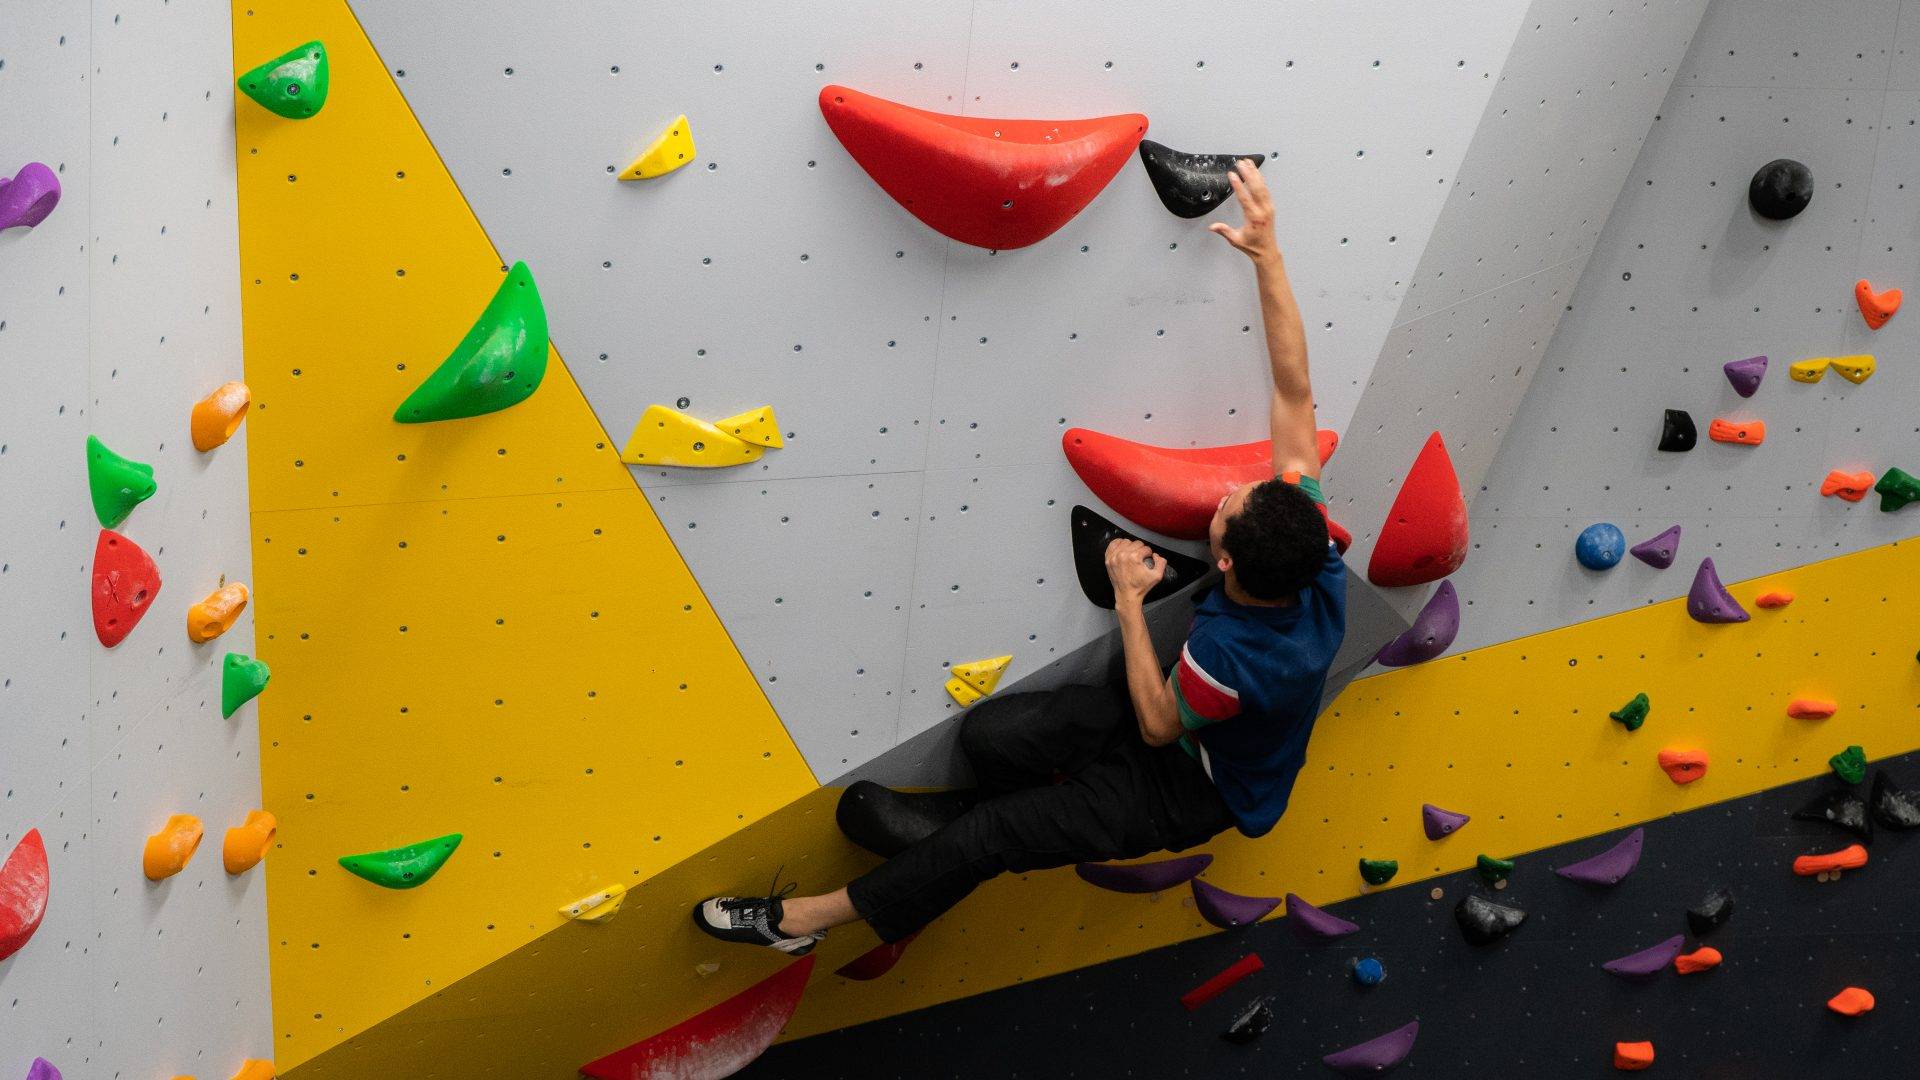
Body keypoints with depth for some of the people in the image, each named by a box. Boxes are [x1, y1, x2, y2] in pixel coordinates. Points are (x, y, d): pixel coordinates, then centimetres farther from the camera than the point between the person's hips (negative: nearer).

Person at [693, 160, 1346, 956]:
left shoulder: (1234, 656, -41)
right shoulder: (1310, 544, -23)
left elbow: (1159, 725, -20)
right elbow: (1293, 390, -22)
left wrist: (1131, 599, -18)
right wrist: (1266, 253, -28)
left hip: (1191, 787, -7)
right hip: (1191, 730, 7)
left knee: (986, 834, -7)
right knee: (988, 734, -12)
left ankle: (803, 918, 5)